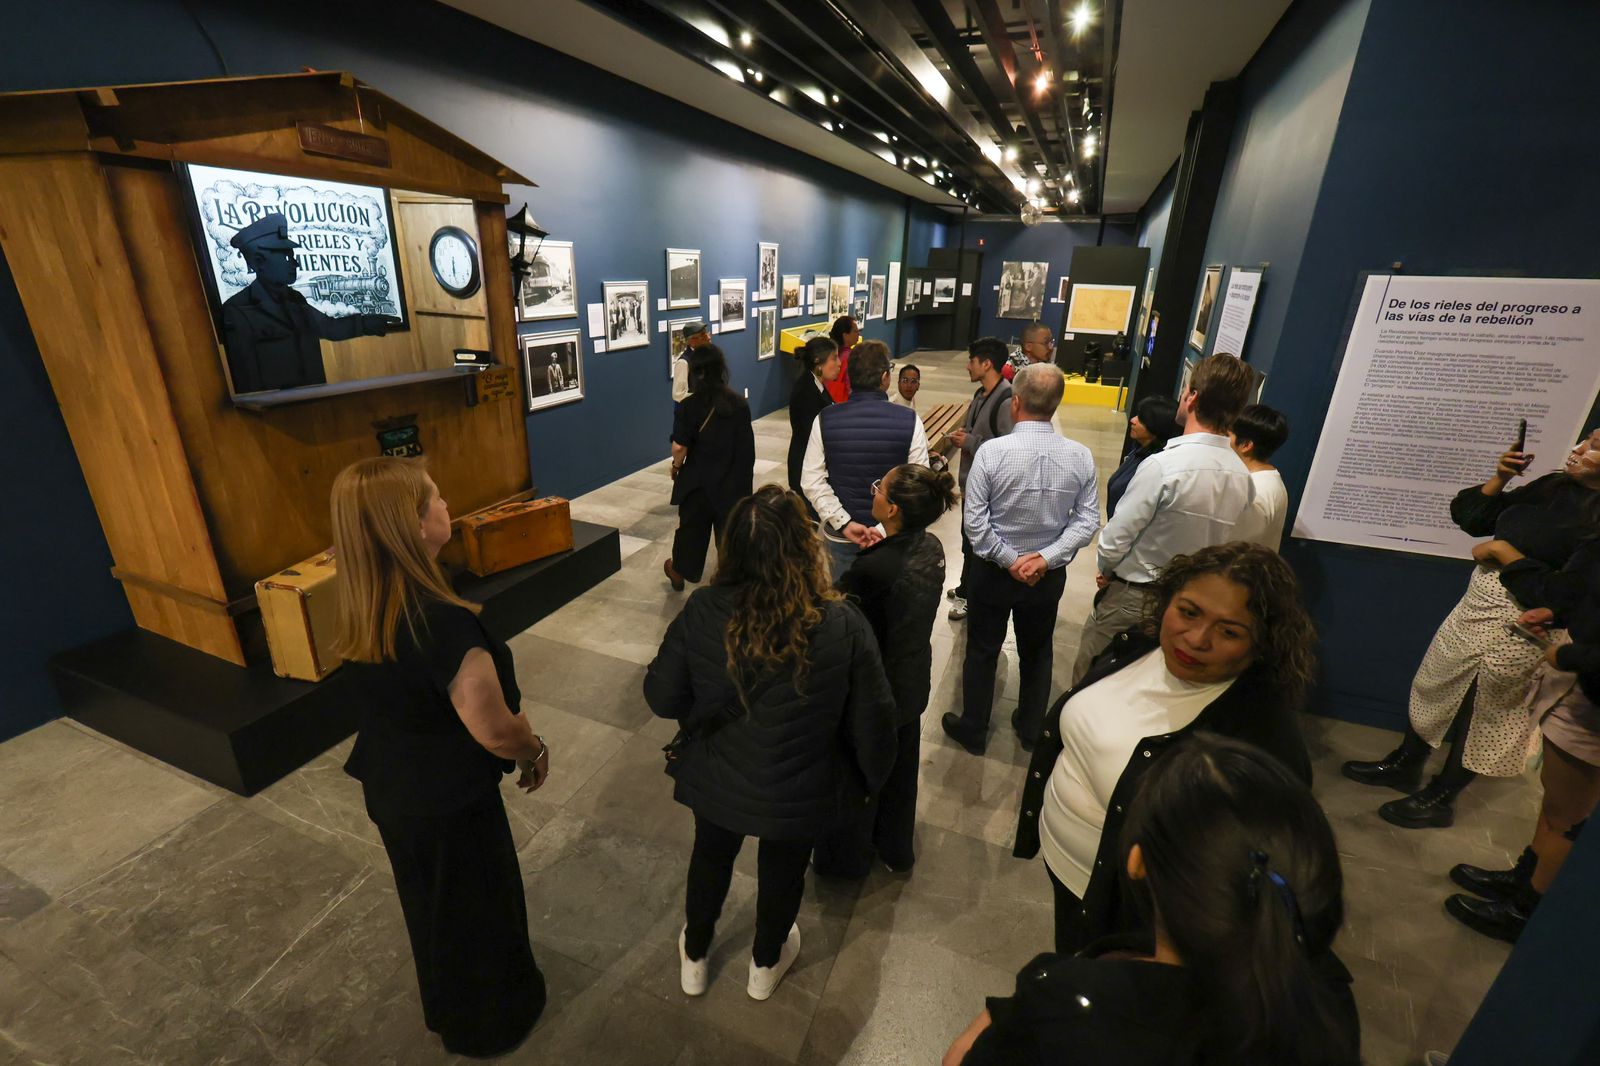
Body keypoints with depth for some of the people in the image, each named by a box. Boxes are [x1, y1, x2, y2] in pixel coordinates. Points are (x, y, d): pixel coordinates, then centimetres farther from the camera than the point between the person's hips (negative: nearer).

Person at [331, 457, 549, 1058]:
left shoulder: (359, 608, -11)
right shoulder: (443, 623, -36)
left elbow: (398, 698, 3)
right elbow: (495, 730, -28)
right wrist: (536, 752, -9)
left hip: (388, 787, 7)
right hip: (450, 802, -7)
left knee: (430, 903, 30)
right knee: (478, 909, 20)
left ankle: (447, 1011, 57)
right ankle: (488, 1025, 47)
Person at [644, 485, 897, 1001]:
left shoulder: (701, 612, -26)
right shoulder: (843, 626, -29)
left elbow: (662, 699, -14)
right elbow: (872, 723, -17)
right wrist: (870, 778, 3)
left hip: (715, 783, 1)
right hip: (800, 796, -1)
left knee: (710, 859, 32)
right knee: (783, 873, 30)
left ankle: (694, 958, 60)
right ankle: (766, 964, 59)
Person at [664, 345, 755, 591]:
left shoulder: (688, 406, -14)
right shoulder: (739, 403, -7)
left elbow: (679, 447, -19)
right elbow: (747, 444, -3)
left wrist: (676, 466, 1)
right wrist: (744, 475, 9)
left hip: (699, 481, 0)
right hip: (733, 482, 1)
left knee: (691, 527, 19)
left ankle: (678, 572, 40)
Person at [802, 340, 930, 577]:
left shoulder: (825, 420, -9)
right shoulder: (909, 421, -11)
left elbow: (812, 482, -11)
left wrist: (844, 524, -12)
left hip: (839, 535, 1)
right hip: (893, 538, -1)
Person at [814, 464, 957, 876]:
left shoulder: (875, 568, -34)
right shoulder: (931, 548, -11)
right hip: (913, 683, 7)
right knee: (900, 767, 28)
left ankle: (846, 857, 47)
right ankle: (896, 849, 54)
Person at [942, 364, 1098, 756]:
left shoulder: (993, 451, -20)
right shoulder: (1080, 456, -11)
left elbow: (974, 522, -21)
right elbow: (1087, 521, -11)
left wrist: (1009, 561, -14)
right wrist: (1045, 558, -14)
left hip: (993, 570, -3)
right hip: (1049, 575, 3)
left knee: (982, 650, 15)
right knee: (1037, 652, 23)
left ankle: (973, 730, 31)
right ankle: (1030, 730, 41)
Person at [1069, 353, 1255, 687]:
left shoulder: (1163, 466, -26)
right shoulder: (1242, 476, -5)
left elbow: (1116, 537, -20)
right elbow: (1217, 541, 5)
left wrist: (1107, 570, 1)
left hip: (1133, 597, -6)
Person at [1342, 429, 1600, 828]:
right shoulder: (1552, 486, 4)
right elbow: (1470, 517, 10)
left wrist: (1503, 552, -19)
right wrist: (1500, 478, -3)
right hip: (1477, 603, 7)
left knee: (1483, 714, 9)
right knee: (1434, 685, 18)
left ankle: (1439, 799, 27)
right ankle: (1404, 766, 37)